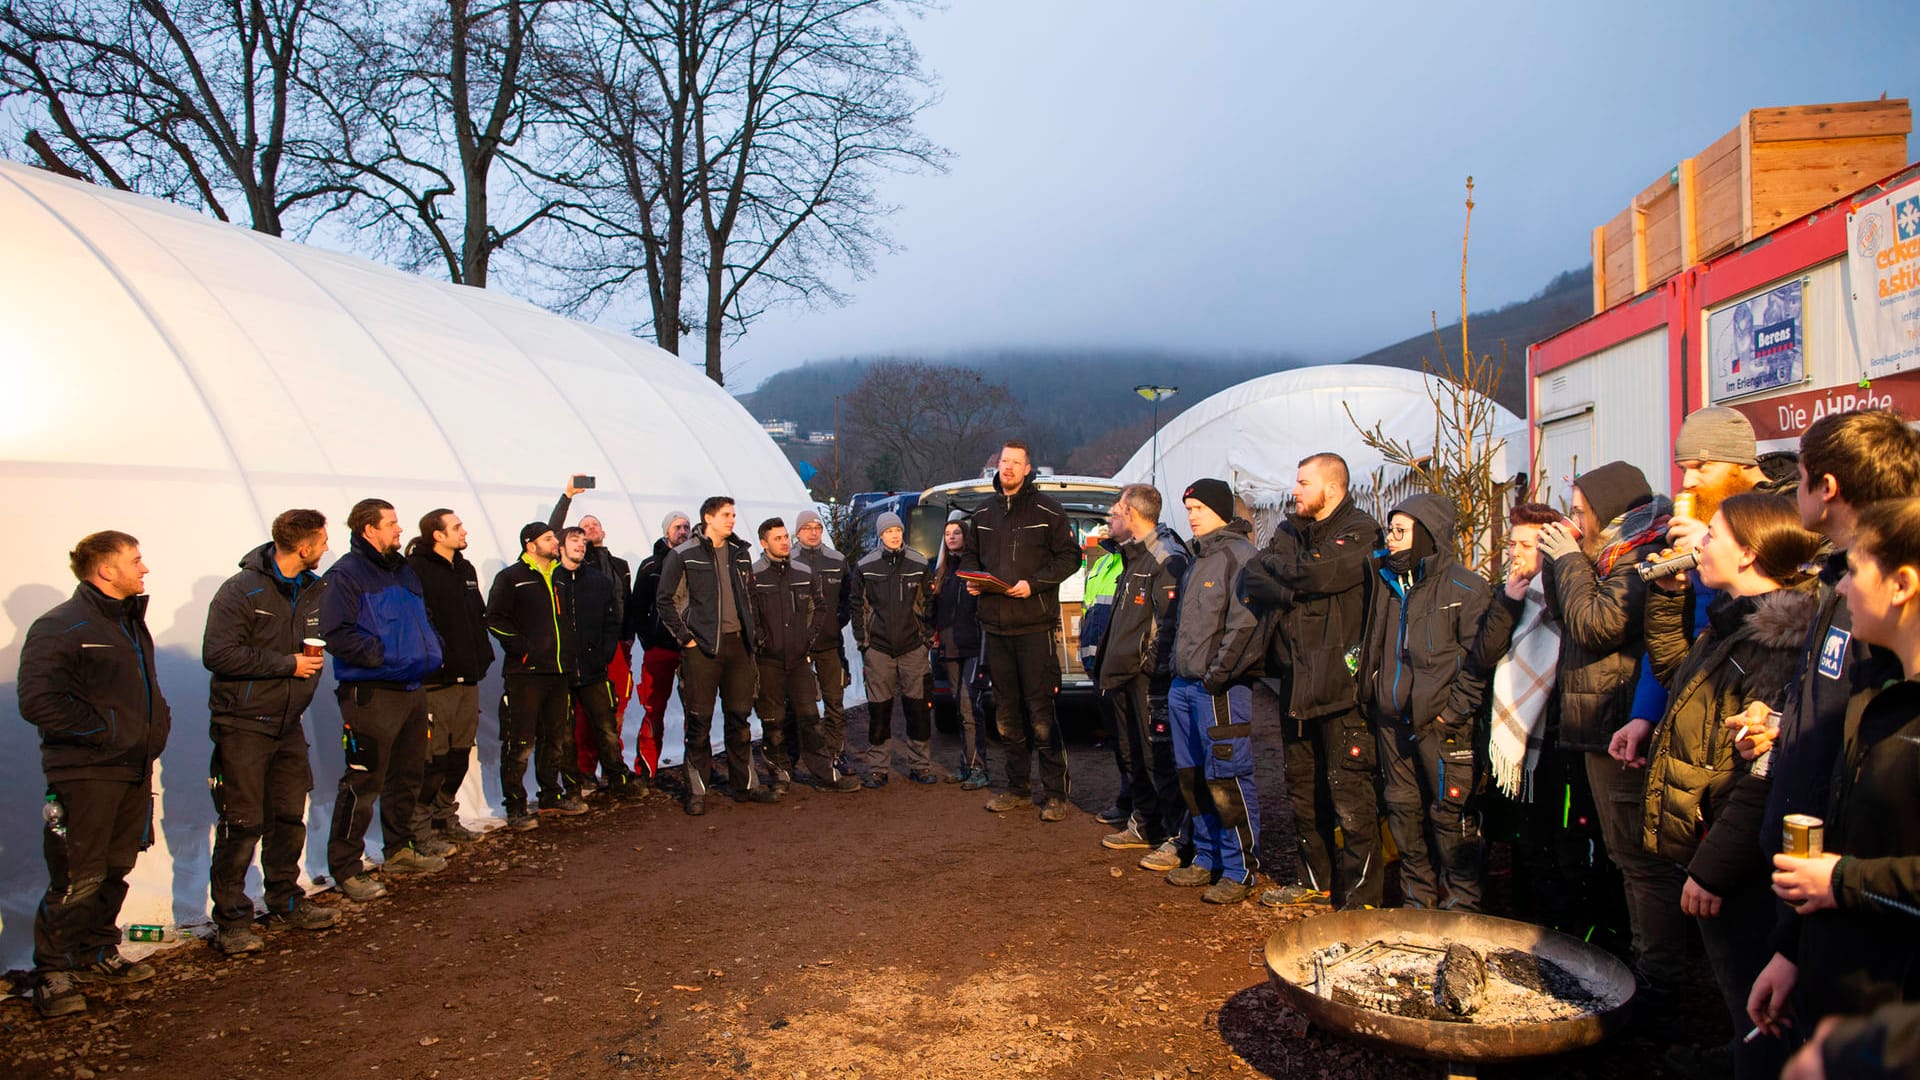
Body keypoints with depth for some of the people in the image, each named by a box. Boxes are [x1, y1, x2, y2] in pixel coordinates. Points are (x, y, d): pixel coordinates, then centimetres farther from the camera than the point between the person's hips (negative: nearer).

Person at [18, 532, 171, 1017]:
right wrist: (105, 732, -19)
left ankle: (98, 954, 30)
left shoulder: (131, 621, 15)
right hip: (86, 773, -8)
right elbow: (38, 702, -21)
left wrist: (157, 721, 12)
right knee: (78, 880, -4)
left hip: (134, 769, 8)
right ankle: (52, 974, 10)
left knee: (115, 870, 16)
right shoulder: (61, 627, -13)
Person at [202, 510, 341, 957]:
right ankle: (231, 920, 8)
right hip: (244, 725, -7)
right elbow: (218, 653, -22)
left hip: (288, 724, 7)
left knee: (290, 818, 13)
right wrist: (288, 664, -19)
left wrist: (312, 660, 5)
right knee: (243, 824, -3)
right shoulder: (241, 591, -14)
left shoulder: (314, 591, 8)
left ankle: (286, 902, 28)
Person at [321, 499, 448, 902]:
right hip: (371, 694, -9)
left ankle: (400, 849, 33)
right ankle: (346, 869, 6)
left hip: (412, 690, 9)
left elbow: (424, 618, 27)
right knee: (363, 782, -5)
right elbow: (337, 634, -20)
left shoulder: (404, 571, 15)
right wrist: (381, 654, -21)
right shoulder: (346, 574, -10)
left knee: (409, 775, 18)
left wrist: (431, 648, 10)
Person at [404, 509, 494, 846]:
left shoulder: (466, 570, 16)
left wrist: (482, 655, 16)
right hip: (436, 682, -8)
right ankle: (420, 828, 7)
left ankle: (446, 819, 26)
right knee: (434, 759, -4)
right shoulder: (417, 570, -11)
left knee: (460, 756, 14)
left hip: (467, 679, 8)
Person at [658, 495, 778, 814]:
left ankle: (745, 784, 20)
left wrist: (751, 634, 12)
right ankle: (696, 790, 8)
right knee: (699, 721, 0)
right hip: (701, 648, -5)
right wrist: (685, 637, -8)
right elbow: (666, 602, -4)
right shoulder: (683, 555, -5)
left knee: (739, 717, 11)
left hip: (737, 644, 5)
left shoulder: (740, 553, 12)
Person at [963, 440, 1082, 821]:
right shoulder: (982, 514, 15)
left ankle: (1055, 793, 2)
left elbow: (1069, 557, -3)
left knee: (1040, 711, -6)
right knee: (1006, 713, 11)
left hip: (1035, 626, -5)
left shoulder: (1047, 512, -1)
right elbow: (969, 556, 24)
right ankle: (1018, 788, 22)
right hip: (995, 627, 5)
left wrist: (1033, 583, -14)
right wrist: (971, 578, 2)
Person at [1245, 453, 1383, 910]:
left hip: (1341, 685, -7)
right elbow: (1254, 580, 1)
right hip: (1297, 683, 7)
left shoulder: (1360, 532, -6)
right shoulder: (1290, 532, 15)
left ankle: (1361, 897, 5)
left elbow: (1317, 573, -21)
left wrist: (1276, 565, -3)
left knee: (1349, 796, -4)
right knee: (1303, 792, 16)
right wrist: (1295, 590, -17)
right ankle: (1314, 881, 29)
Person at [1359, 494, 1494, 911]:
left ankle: (1461, 904, 13)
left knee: (1451, 814, -1)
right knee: (1402, 809, 13)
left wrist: (1454, 712, -14)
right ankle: (1417, 899, 26)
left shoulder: (1464, 588, -8)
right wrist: (1375, 697, 11)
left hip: (1441, 723, -7)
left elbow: (1479, 660, -11)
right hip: (1393, 721, 7)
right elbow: (1374, 651, 21)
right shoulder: (1388, 584, 12)